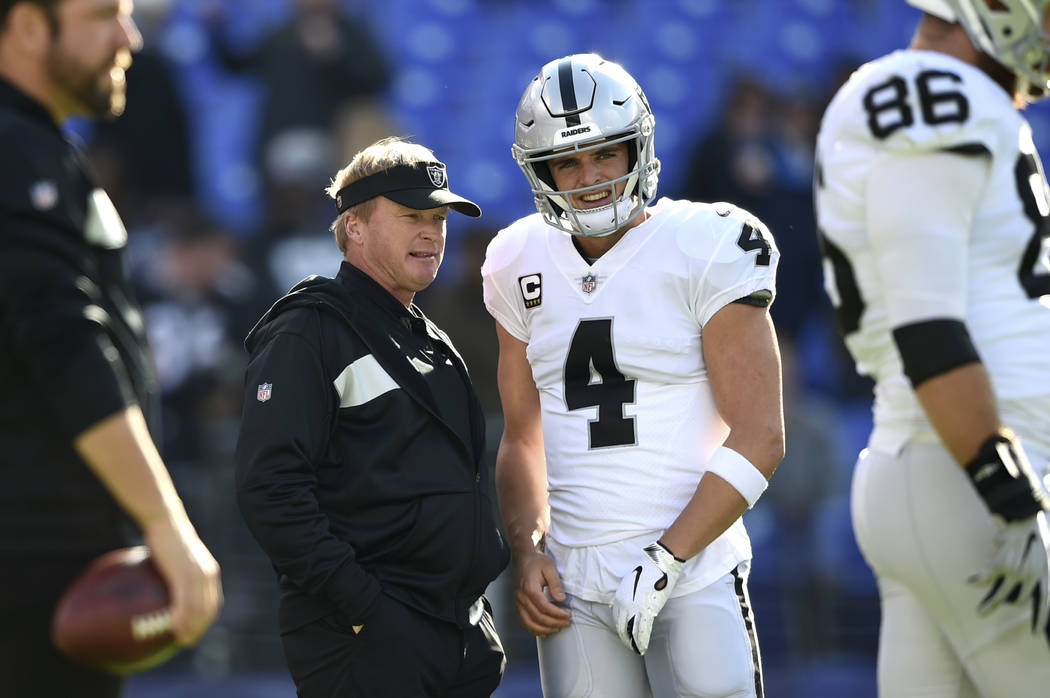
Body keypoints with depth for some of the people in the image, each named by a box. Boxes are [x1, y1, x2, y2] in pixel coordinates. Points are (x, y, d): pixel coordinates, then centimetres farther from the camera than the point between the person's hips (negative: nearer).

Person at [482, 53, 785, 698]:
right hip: (572, 585, 4)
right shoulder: (523, 267, 11)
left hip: (692, 575, -4)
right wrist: (528, 550, 3)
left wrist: (663, 561, -13)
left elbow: (758, 438, -8)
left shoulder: (707, 250, -5)